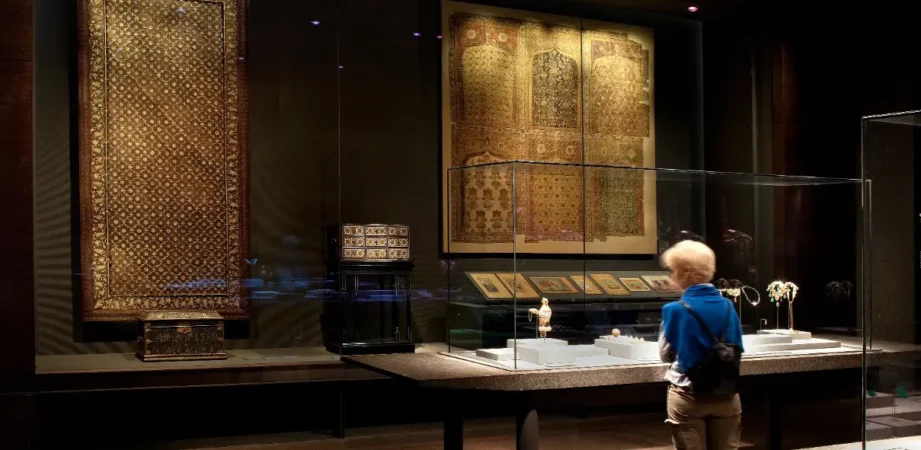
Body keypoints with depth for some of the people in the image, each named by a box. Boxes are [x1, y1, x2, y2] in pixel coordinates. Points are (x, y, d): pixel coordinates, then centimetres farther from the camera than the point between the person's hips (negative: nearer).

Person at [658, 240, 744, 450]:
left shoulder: (675, 309, -14)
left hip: (688, 397, -3)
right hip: (726, 396, 3)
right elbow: (737, 350, 8)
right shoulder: (727, 306, -3)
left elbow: (665, 354, -1)